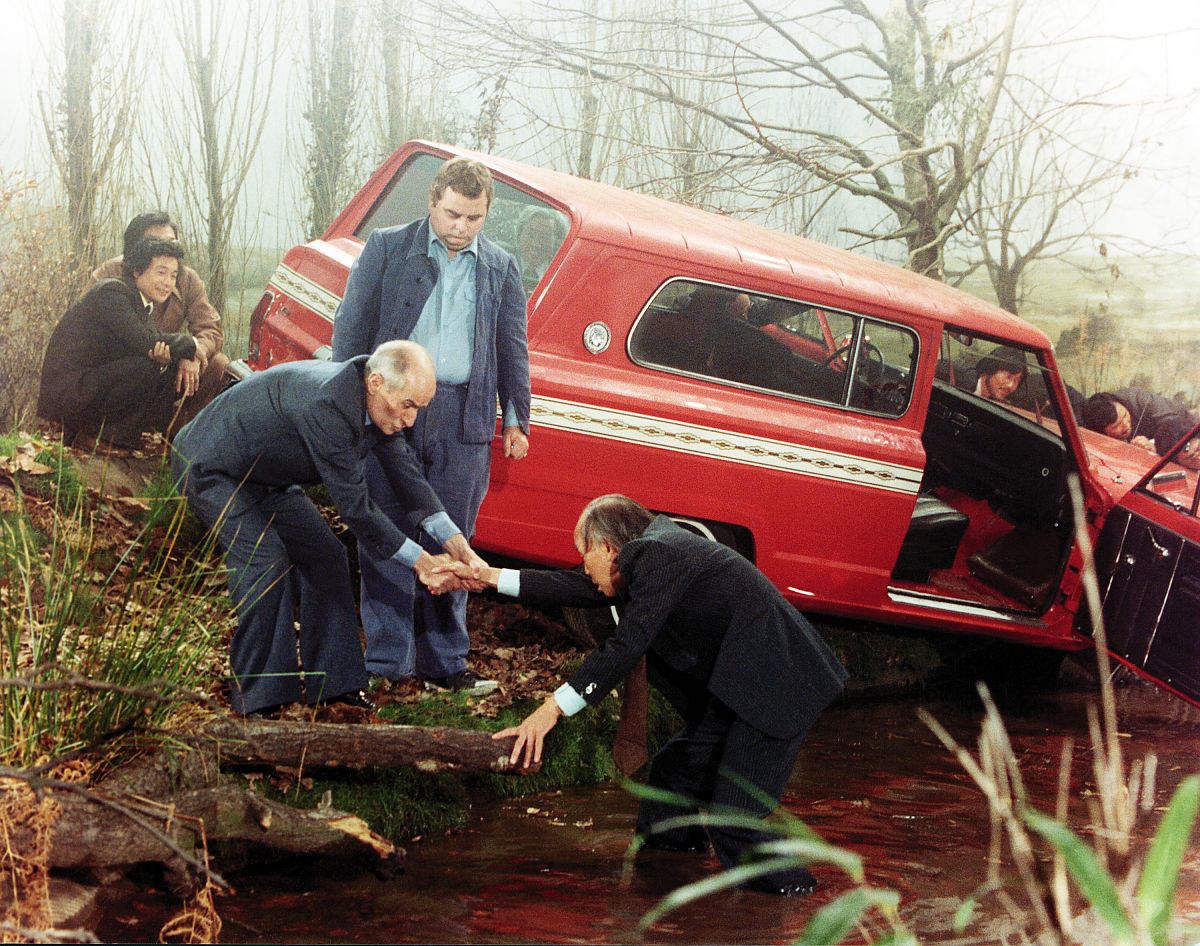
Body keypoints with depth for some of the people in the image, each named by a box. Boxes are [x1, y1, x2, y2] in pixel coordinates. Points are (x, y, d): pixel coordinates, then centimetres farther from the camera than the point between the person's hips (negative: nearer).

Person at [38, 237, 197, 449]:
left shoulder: (141, 305, 15)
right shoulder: (112, 292, -14)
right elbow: (145, 342, -24)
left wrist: (164, 358, -19)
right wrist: (191, 344, -10)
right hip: (67, 390, -9)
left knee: (169, 371, 6)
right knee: (146, 367, -25)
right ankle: (92, 435, -12)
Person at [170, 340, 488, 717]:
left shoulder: (378, 402, -10)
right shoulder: (327, 405, -38)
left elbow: (405, 471, 0)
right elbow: (353, 505, -33)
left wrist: (453, 538, -10)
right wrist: (417, 560, -26)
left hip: (263, 476, 9)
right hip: (208, 466, -9)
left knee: (325, 555, 4)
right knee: (264, 560, -22)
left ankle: (330, 680, 11)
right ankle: (257, 694, -10)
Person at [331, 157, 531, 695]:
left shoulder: (500, 268, 13)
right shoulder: (387, 248, 5)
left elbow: (513, 349, 17)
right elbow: (351, 327, 4)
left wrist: (516, 418, 13)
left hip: (463, 418, 2)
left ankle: (443, 661, 15)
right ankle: (386, 661, 7)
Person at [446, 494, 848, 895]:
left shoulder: (658, 554, -17)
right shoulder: (650, 551, 13)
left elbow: (627, 646, -23)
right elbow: (577, 589, 20)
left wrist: (552, 709, -23)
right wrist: (492, 577, 20)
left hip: (775, 683, -10)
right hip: (740, 685, 10)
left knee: (732, 820, -13)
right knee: (672, 771, 20)